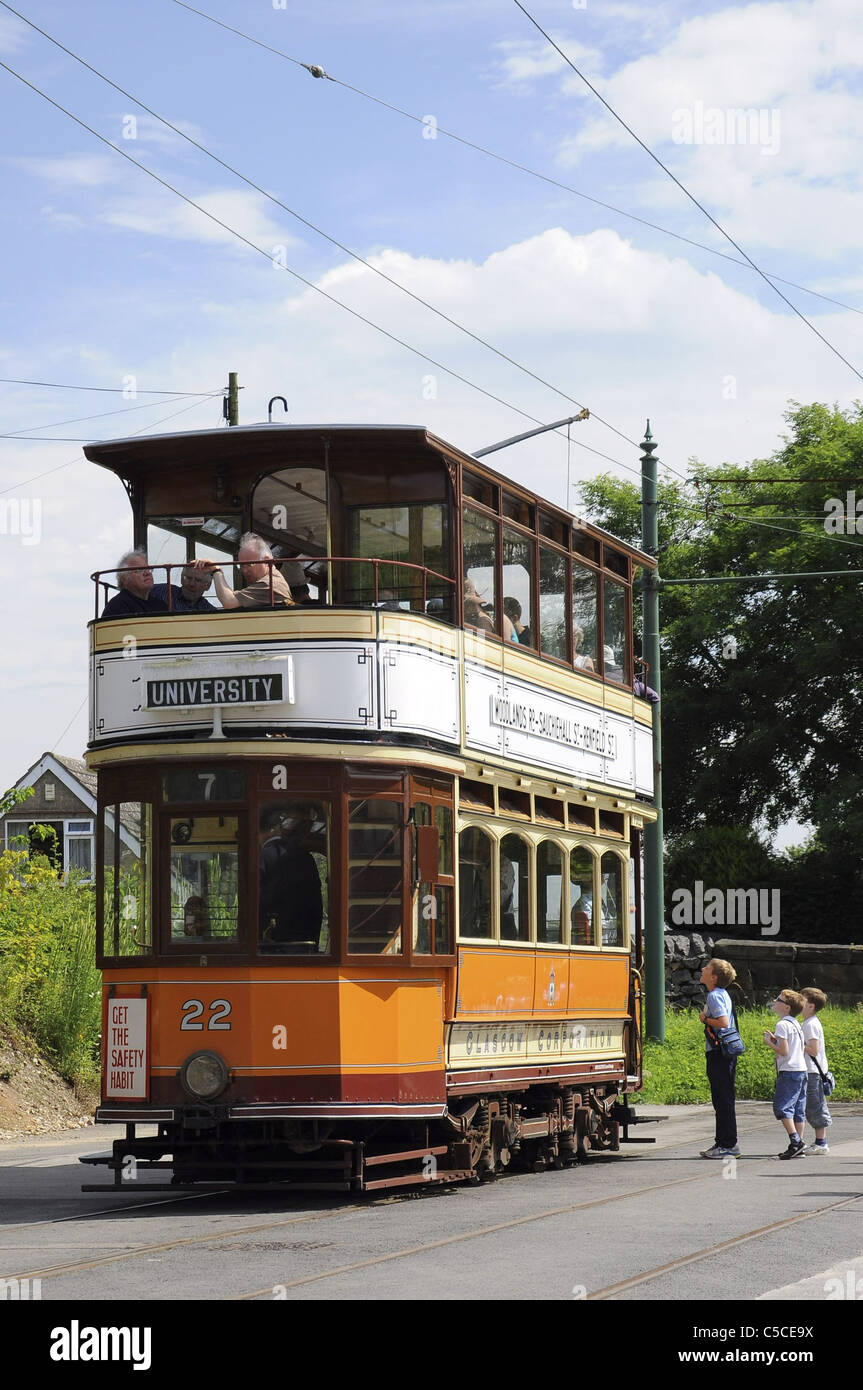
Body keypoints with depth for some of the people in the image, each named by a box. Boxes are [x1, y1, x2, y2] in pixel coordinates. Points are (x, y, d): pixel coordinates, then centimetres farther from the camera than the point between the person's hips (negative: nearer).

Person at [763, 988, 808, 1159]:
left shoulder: (782, 1025, -12)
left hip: (789, 1072, -9)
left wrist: (769, 1043, -3)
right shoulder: (796, 1024, 16)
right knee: (797, 1109, 9)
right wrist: (774, 1039, 17)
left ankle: (795, 1141, -19)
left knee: (782, 1107, -10)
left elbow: (784, 1051, -18)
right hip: (801, 1070, 9)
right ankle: (799, 1145, 9)